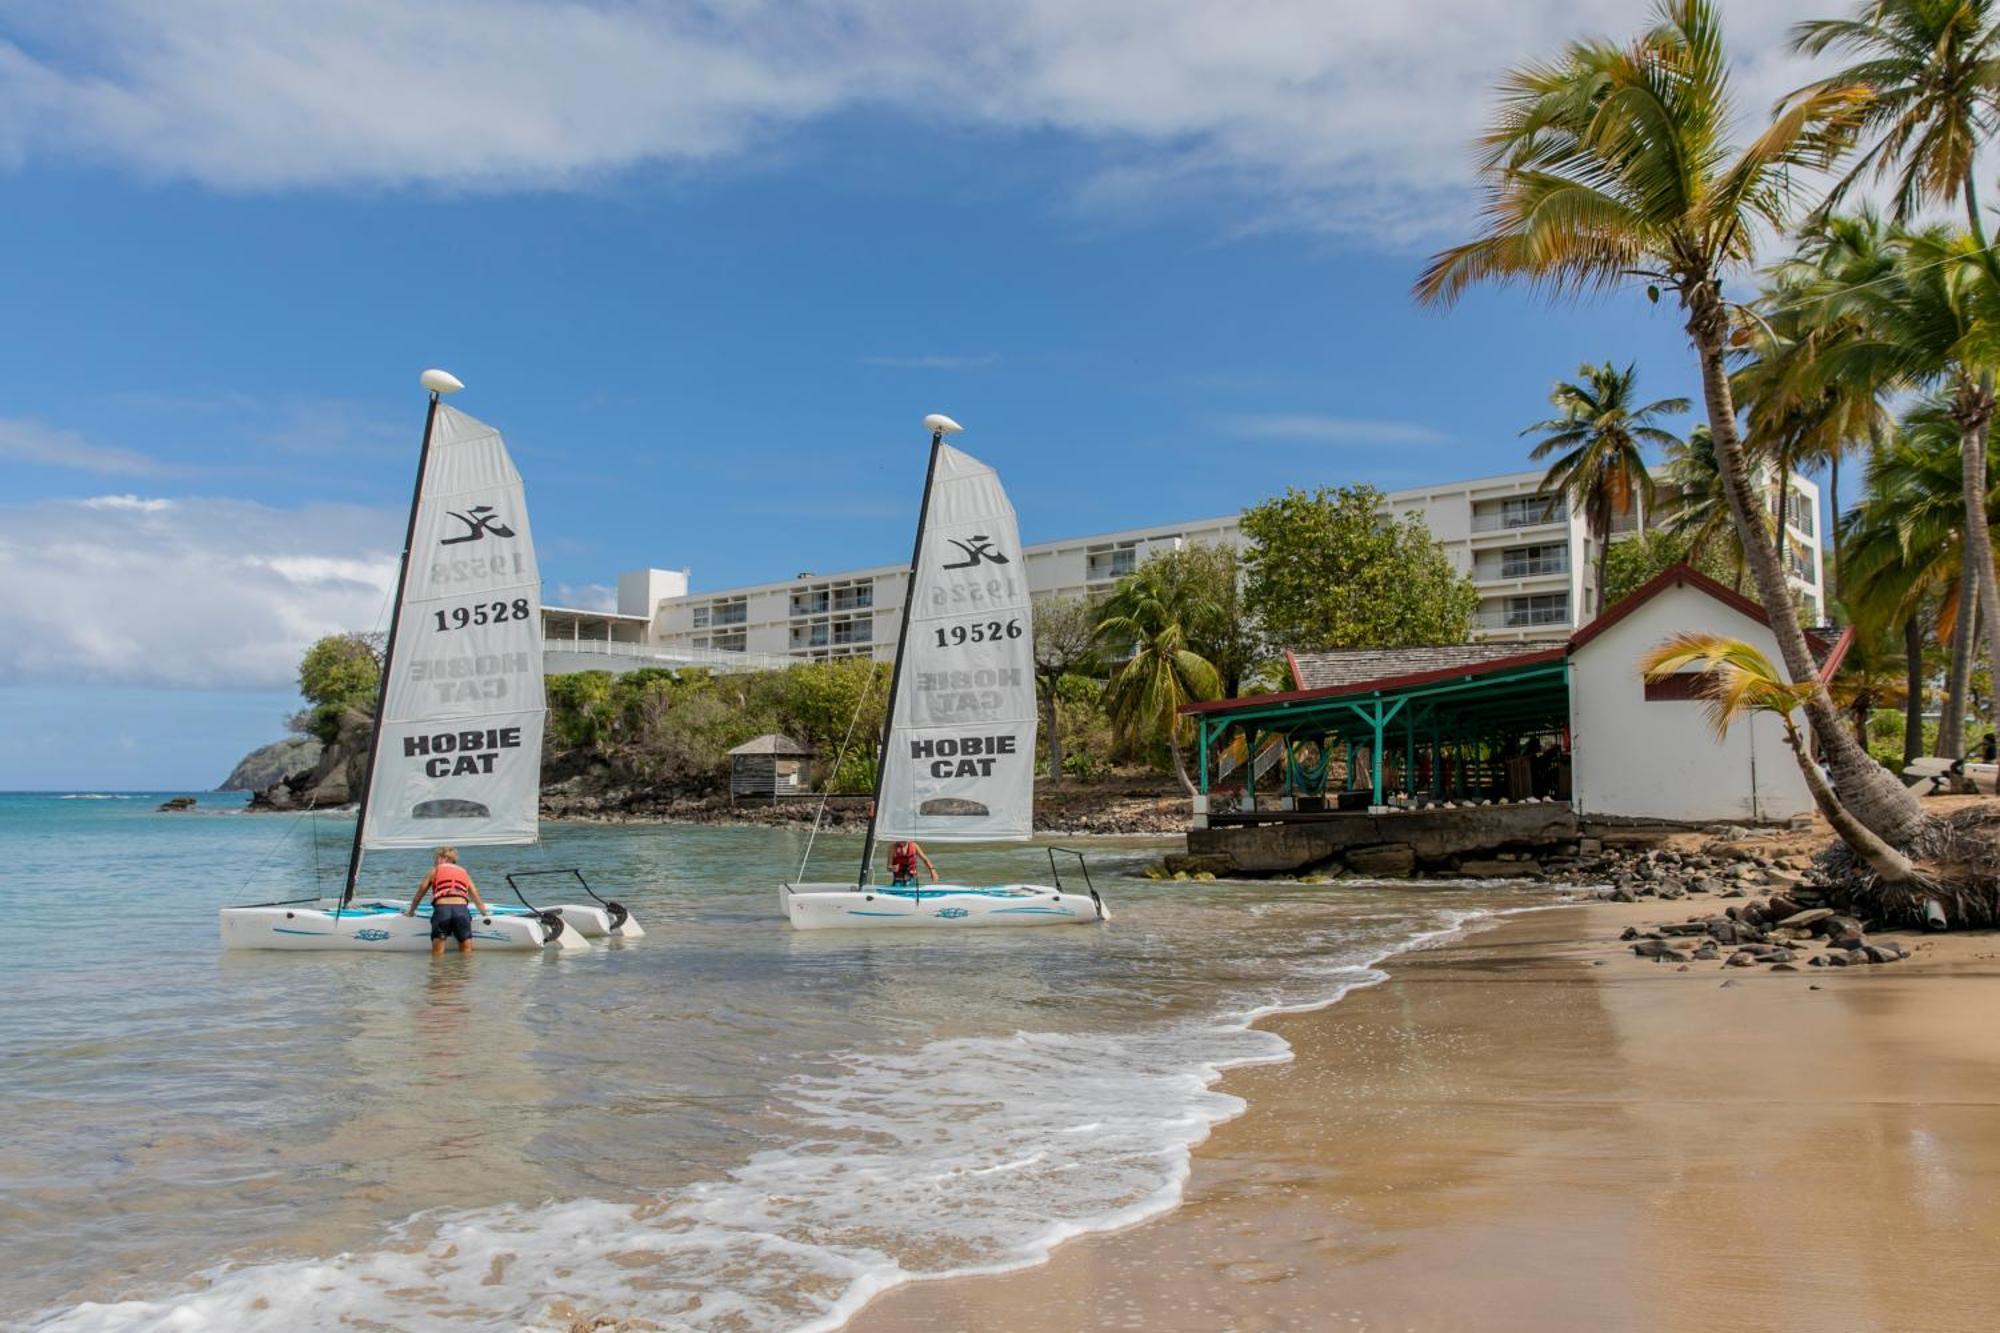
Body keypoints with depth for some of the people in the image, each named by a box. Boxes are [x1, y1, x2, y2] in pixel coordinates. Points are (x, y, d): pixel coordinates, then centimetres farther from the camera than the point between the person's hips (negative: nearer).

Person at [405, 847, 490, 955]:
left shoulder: (434, 870, 21)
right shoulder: (464, 872, 27)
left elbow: (419, 895, 28)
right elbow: (475, 896, 31)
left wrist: (410, 912, 42)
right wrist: (485, 912, 44)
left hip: (441, 909, -1)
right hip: (462, 909, 2)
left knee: (437, 954, 2)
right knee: (466, 952, 7)